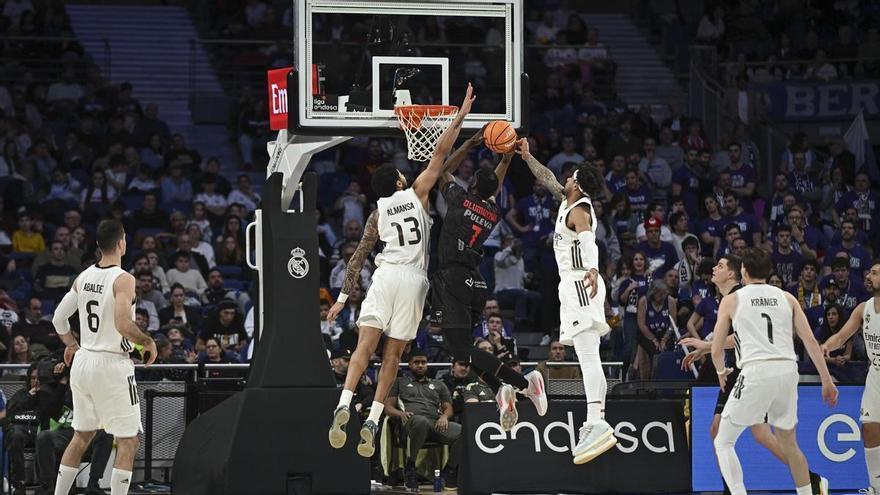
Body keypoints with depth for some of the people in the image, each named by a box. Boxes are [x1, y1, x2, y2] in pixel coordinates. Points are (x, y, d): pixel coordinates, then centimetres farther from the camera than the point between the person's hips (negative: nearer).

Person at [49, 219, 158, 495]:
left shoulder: (83, 278, 7)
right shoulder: (123, 280, -14)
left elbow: (59, 319, 12)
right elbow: (123, 324, -26)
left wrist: (71, 344, 30)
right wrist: (148, 343, -9)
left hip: (83, 361, 7)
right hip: (112, 366, -7)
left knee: (82, 436, 19)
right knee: (128, 441, 0)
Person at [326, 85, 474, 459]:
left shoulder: (377, 213, 15)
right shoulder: (417, 193, 10)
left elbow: (358, 257, 13)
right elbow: (439, 154, 9)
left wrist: (343, 297, 16)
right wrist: (459, 118, 14)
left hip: (385, 275, 1)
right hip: (413, 279, -1)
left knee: (365, 345, -7)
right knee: (392, 354, 3)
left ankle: (344, 405, -30)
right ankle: (373, 421, -5)